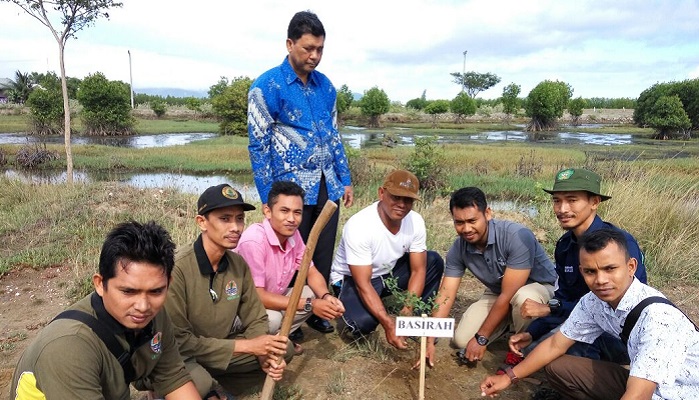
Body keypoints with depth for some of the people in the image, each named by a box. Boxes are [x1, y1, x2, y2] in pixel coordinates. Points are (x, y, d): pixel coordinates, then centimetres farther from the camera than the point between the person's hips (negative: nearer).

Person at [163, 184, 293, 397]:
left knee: (282, 350, -3)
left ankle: (214, 387, 3)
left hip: (219, 346, 6)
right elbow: (179, 340, -26)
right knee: (198, 383, -36)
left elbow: (255, 319, 0)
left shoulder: (238, 264, -8)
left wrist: (265, 354, -21)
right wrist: (246, 345, -24)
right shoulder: (177, 268, -28)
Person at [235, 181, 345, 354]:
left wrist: (326, 296, -20)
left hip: (272, 298, 7)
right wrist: (309, 305, -30)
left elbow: (311, 272, 2)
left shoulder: (293, 235, -7)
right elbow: (256, 295, -31)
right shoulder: (253, 241, -31)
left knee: (315, 294, -5)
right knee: (272, 318, -34)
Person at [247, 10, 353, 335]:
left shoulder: (325, 85, 9)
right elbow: (259, 145, -9)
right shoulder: (266, 86, -8)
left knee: (324, 254, 12)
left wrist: (345, 180, 13)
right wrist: (268, 198, -11)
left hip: (327, 186, 5)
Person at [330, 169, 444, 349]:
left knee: (434, 261, -13)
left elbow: (418, 270, -11)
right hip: (353, 279, -5)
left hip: (390, 272, 6)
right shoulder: (359, 226, -33)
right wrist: (388, 324, -39)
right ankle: (349, 308, 4)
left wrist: (408, 310, -24)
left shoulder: (415, 221, -17)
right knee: (363, 322, -33)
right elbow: (364, 285, -32)